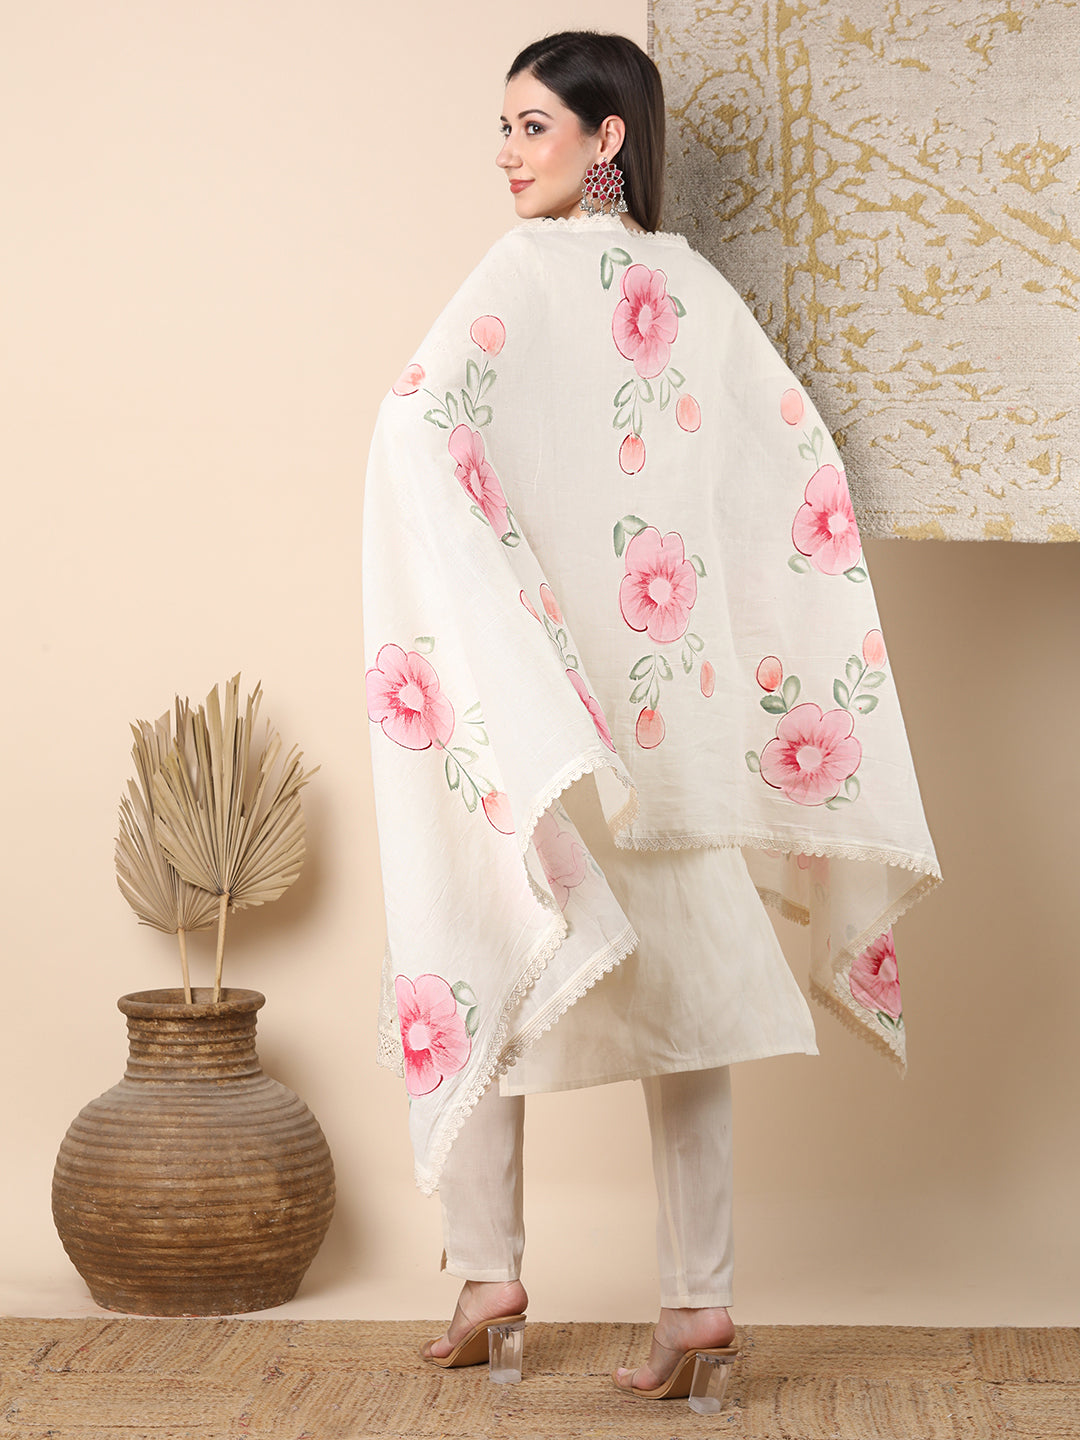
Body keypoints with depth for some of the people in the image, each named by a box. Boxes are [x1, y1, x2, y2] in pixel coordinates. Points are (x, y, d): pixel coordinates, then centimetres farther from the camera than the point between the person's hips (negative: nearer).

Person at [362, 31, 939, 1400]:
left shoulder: (527, 270, -8)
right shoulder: (698, 288, 9)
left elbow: (420, 429, -23)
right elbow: (806, 474, 9)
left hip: (529, 684, -5)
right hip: (676, 705, 5)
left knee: (479, 964, 9)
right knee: (678, 979, 8)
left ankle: (486, 1266, 14)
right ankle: (696, 1293, 9)